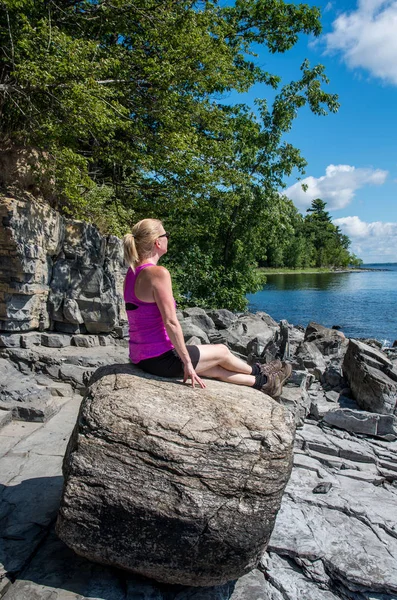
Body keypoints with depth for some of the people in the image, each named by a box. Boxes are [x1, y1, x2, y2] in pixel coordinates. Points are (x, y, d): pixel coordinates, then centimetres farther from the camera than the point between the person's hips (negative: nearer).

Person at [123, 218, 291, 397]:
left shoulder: (132, 273, 8)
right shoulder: (158, 273, -21)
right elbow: (170, 322, -23)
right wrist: (187, 362, -15)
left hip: (141, 357, 9)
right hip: (161, 358, -8)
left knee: (215, 368, 21)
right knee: (222, 351, 15)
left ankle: (262, 382, 37)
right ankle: (259, 373, 42)